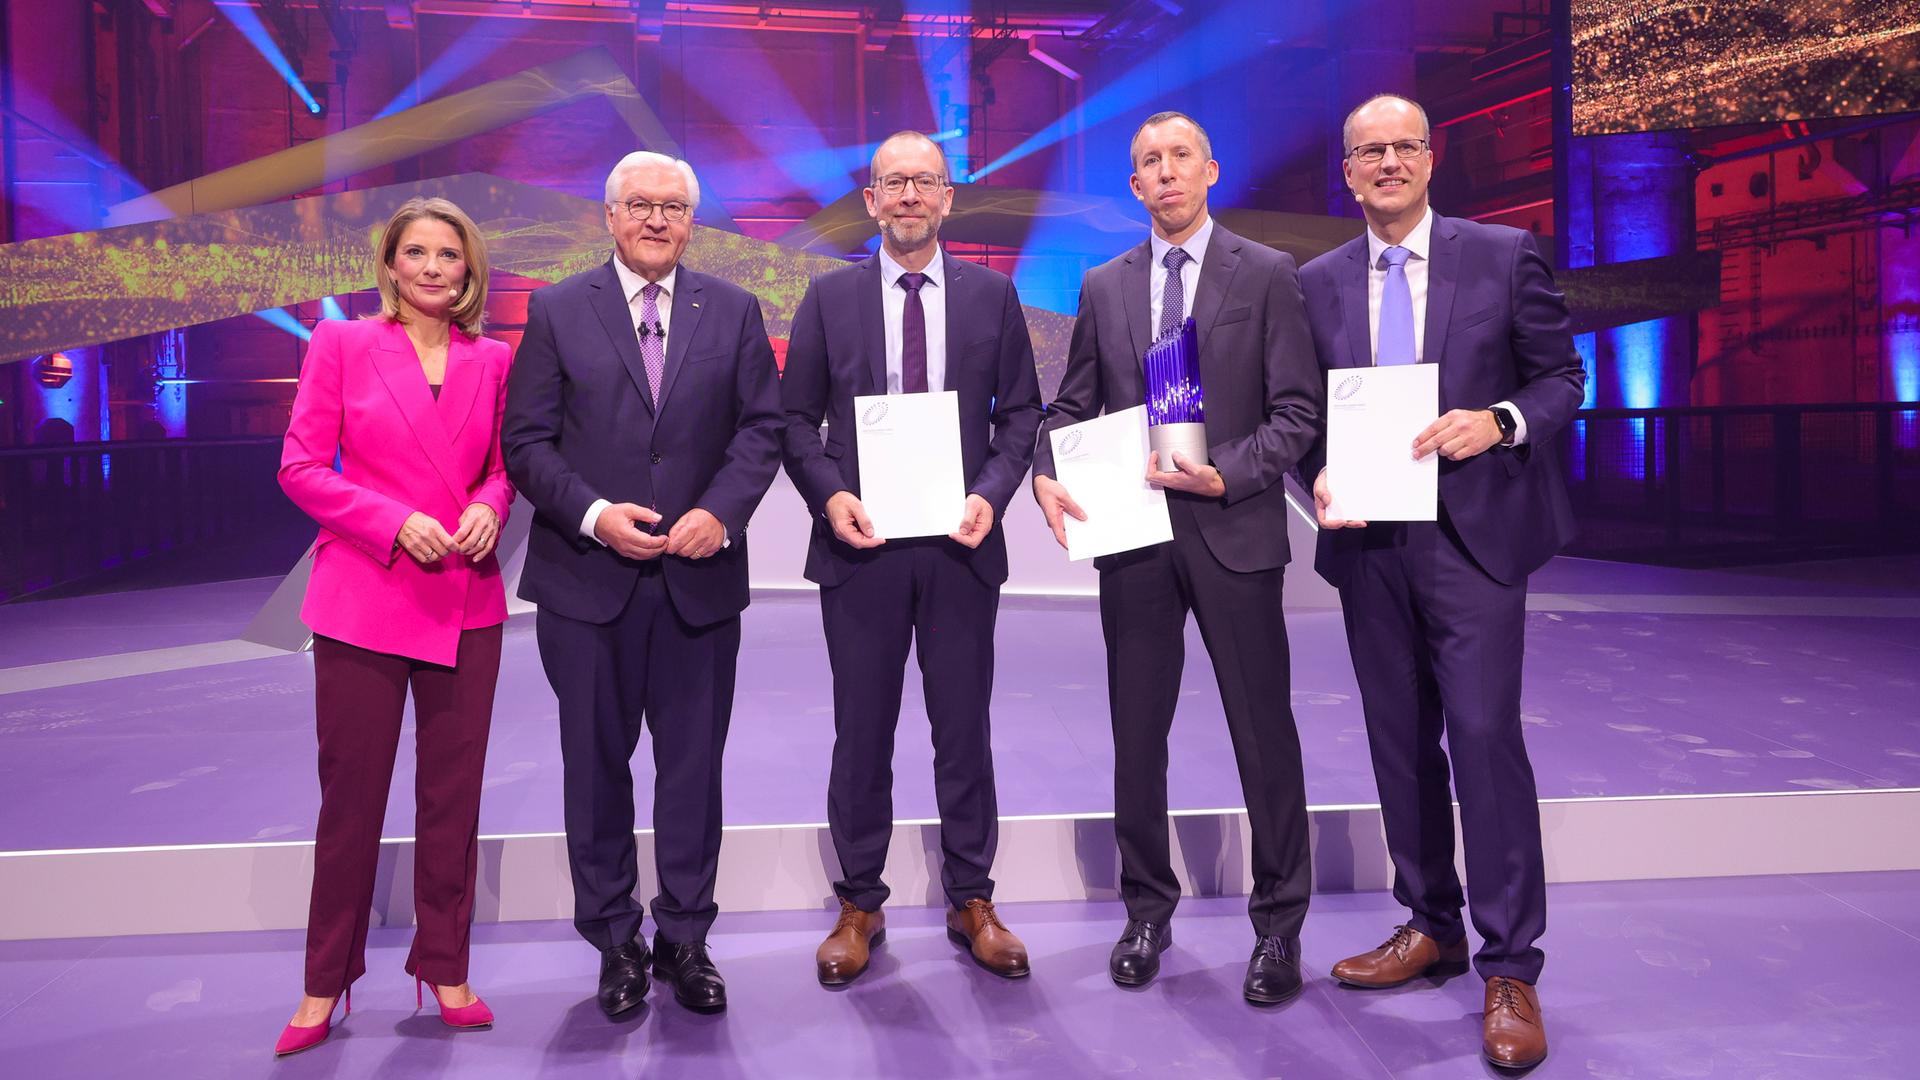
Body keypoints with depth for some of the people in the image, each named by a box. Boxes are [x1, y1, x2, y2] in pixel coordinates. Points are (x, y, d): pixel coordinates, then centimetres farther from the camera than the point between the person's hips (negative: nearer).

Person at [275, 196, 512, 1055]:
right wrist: (397, 523, -15)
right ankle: (326, 981, 22)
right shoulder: (341, 345, 0)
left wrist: (490, 507, -8)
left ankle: (445, 967, 23)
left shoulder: (492, 360, 7)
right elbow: (301, 467, -3)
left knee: (453, 793, 8)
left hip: (466, 603, 3)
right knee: (351, 792, 6)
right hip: (363, 598, -2)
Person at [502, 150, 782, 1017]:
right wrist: (593, 514, -15)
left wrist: (721, 512, -13)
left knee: (693, 766, 8)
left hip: (700, 578, 1)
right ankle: (615, 942, 24)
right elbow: (527, 440, -1)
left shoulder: (734, 312, 7)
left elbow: (760, 427, 3)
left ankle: (685, 939, 23)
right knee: (597, 766, 9)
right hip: (588, 579, -1)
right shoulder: (557, 311, 3)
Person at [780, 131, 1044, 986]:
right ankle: (859, 904, 23)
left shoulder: (993, 294, 6)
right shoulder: (830, 296, 5)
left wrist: (992, 492, -10)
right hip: (860, 541, 0)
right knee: (861, 732, 8)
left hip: (961, 541, 1)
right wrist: (829, 496, -11)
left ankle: (971, 900, 24)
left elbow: (1020, 411, 6)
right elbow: (796, 418, 5)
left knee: (963, 729, 9)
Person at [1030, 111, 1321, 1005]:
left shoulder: (1267, 275, 2)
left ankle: (1279, 925, 18)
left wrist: (1227, 474, -16)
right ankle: (1147, 911, 26)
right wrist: (1047, 474, -8)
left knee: (1263, 733, 3)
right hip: (1132, 532, 3)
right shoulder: (1104, 287, 11)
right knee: (1137, 734, 10)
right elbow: (1073, 405, 12)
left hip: (1234, 531, -3)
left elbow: (1297, 412, -2)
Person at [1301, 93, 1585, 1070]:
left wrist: (1501, 422, -15)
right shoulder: (1317, 283, 9)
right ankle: (1431, 926, 27)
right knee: (1400, 740, 11)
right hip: (1368, 540, 4)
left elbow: (1564, 376, 4)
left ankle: (1510, 970, 2)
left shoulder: (1504, 256, 2)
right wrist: (1318, 479, -8)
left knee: (1484, 734, -10)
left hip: (1474, 533, -3)